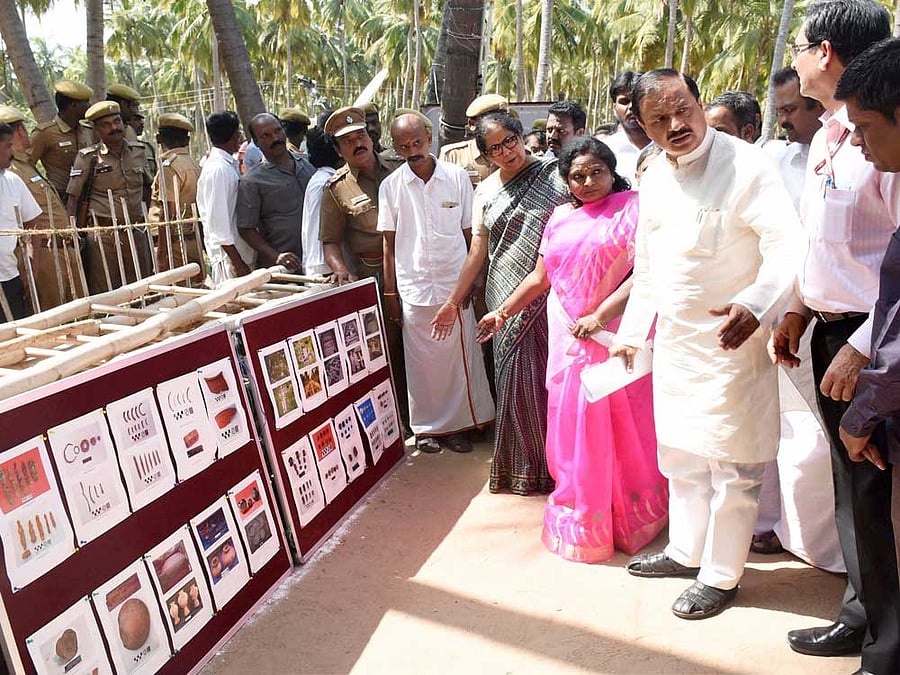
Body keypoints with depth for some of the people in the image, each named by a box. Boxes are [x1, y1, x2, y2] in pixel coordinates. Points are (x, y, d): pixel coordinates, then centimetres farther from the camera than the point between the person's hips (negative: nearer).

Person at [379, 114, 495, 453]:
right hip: (413, 288, 0)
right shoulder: (390, 186, 1)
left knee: (459, 358, 5)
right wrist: (390, 293, 4)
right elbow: (389, 244, 5)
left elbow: (470, 233, 4)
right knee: (421, 361, 7)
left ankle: (458, 425, 19)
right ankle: (426, 427, 22)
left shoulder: (457, 177, -1)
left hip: (455, 285, 0)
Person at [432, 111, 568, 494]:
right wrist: (453, 301, 10)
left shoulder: (554, 175, 0)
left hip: (550, 296, -3)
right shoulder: (485, 192, 10)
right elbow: (477, 251, 12)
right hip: (508, 301, 3)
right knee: (516, 382, 6)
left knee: (552, 378, 2)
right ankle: (525, 468, 23)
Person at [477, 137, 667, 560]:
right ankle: (581, 521, 27)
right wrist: (503, 311, 19)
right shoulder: (561, 217, 12)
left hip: (615, 336, -5)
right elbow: (539, 277, 18)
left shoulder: (630, 207, -4)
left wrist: (600, 316, -20)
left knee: (621, 430, 5)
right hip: (568, 339, 5)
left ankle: (631, 516, 24)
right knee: (574, 429, 11)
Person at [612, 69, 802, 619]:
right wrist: (630, 332, 18)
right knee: (680, 457, 20)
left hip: (729, 342, -7)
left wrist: (755, 305, -38)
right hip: (674, 342, 8)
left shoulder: (745, 165, -15)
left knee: (732, 467, 5)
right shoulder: (655, 179, 8)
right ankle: (685, 552, 38)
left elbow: (789, 243, -21)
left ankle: (722, 576, 22)